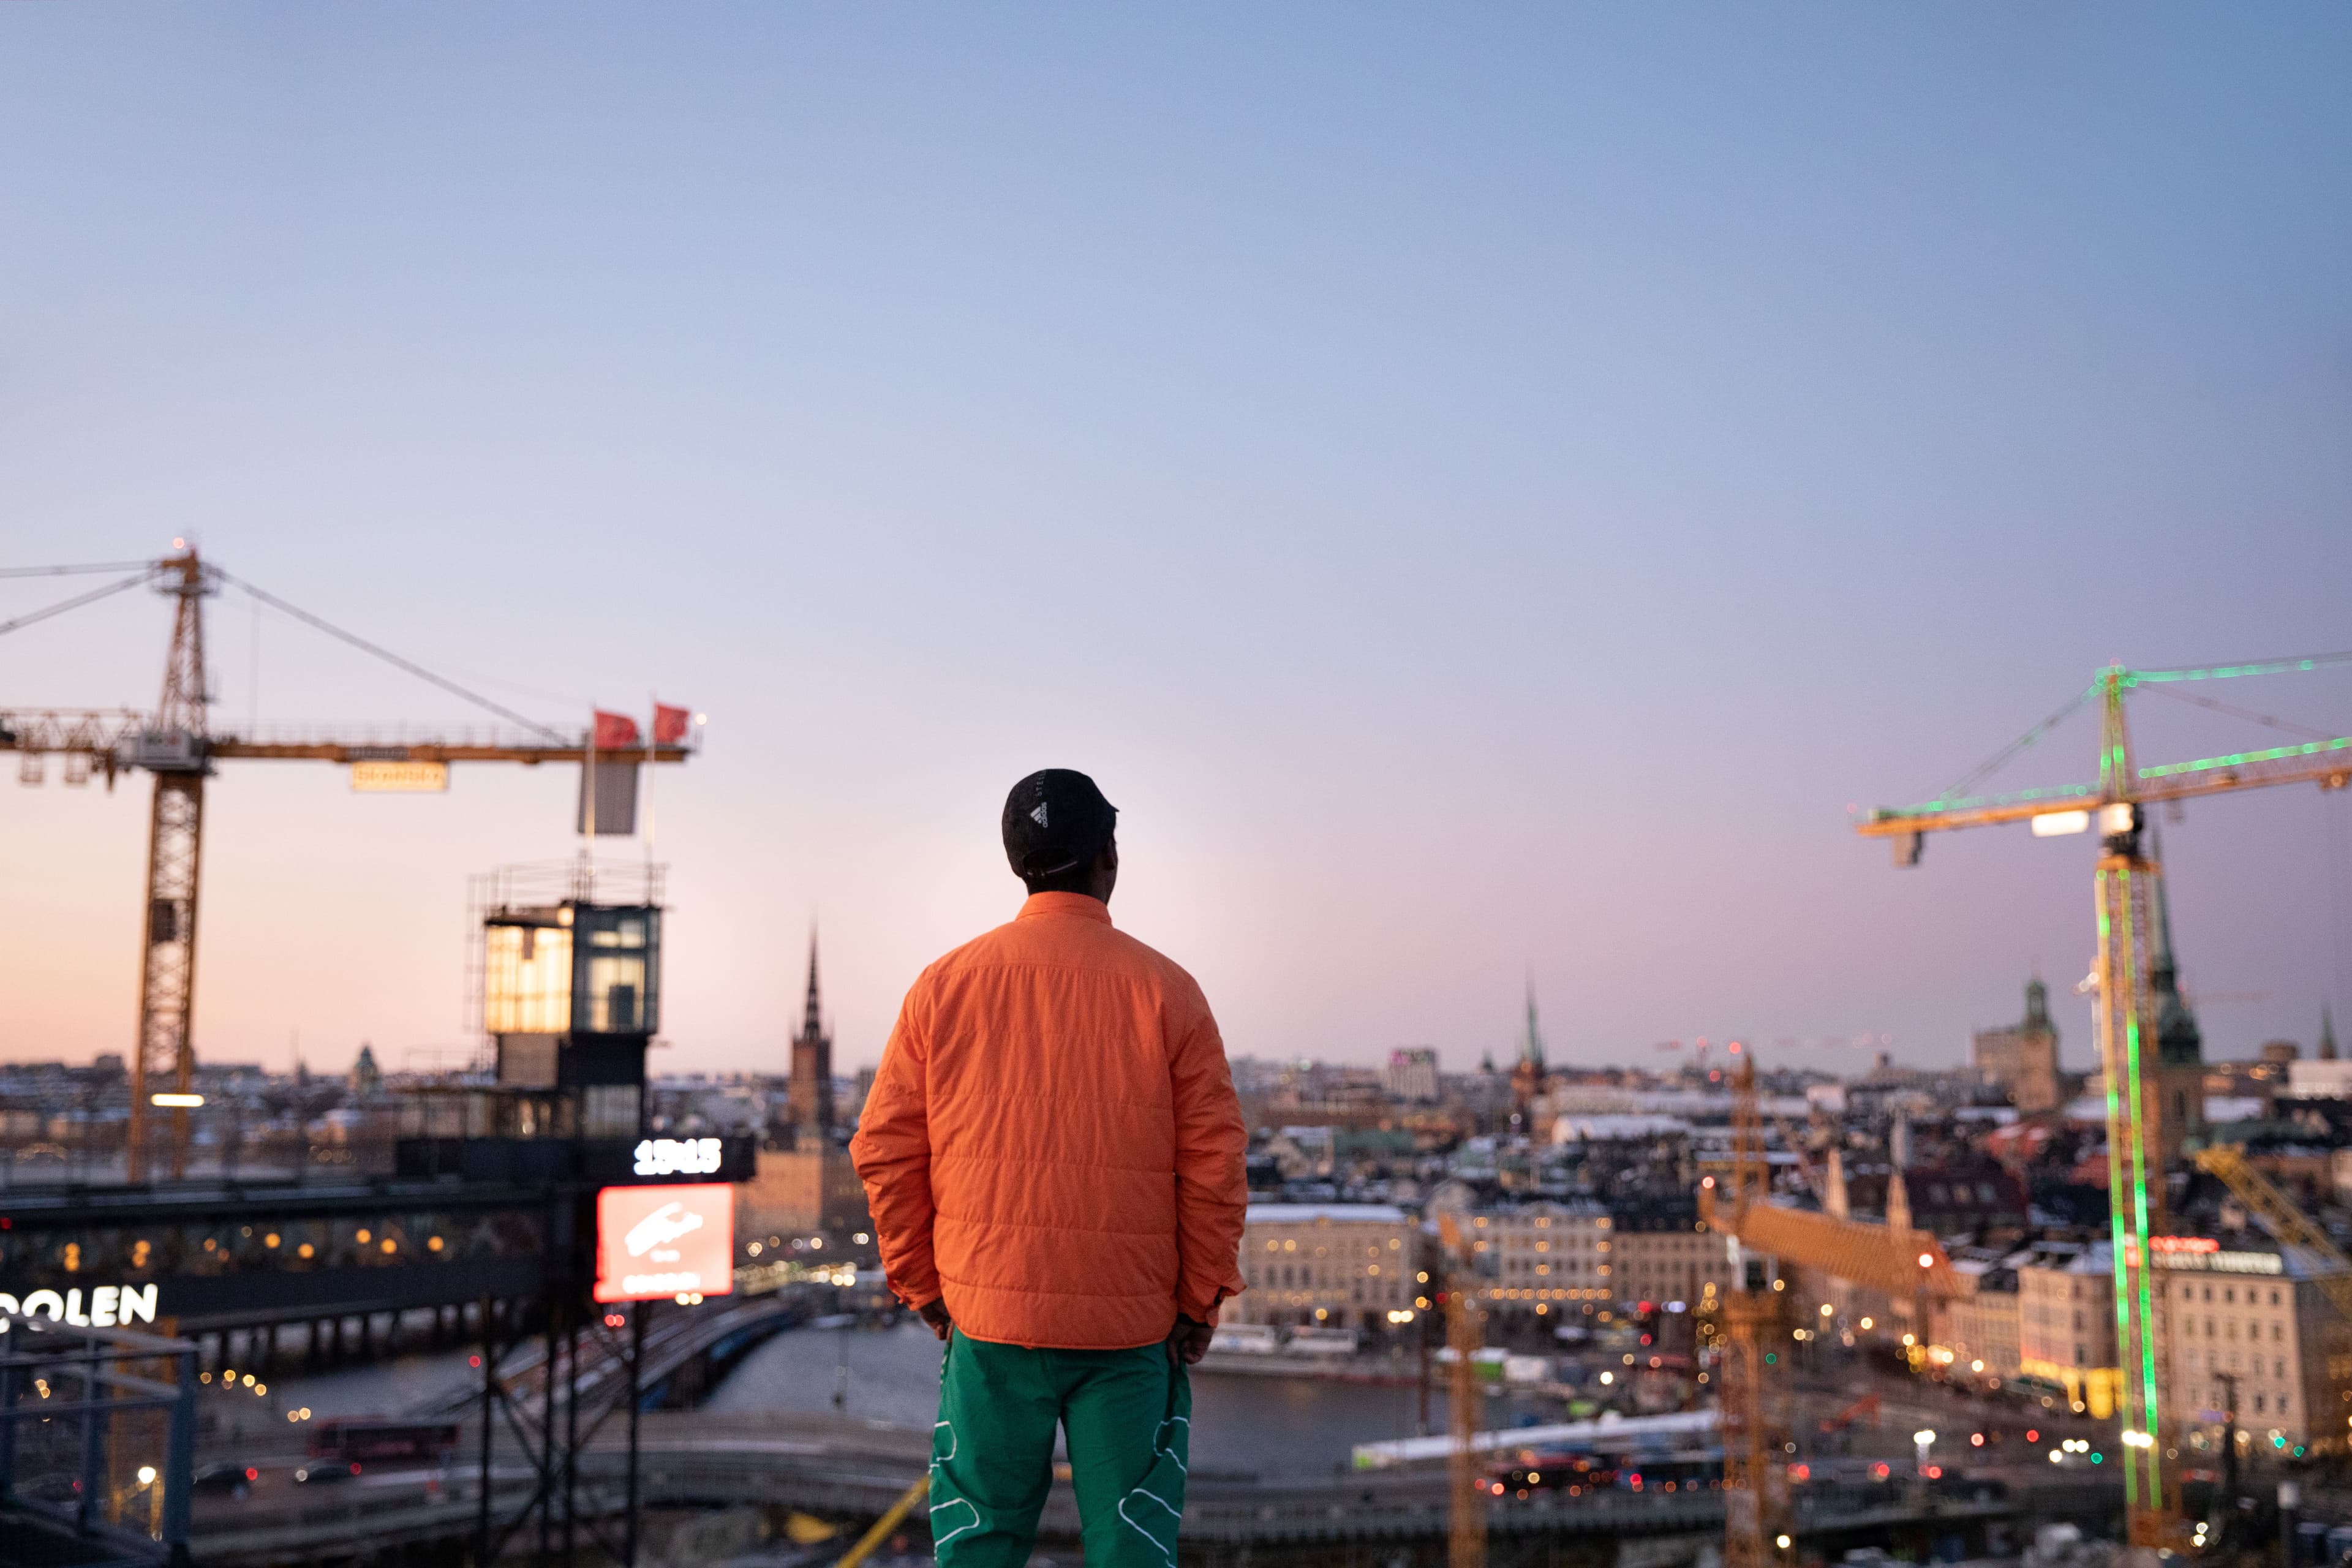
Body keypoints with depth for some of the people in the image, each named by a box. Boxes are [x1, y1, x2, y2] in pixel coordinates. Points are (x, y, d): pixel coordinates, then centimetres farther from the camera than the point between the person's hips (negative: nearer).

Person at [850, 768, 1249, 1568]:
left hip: (989, 1320, 2)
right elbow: (1214, 1163, -6)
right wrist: (1201, 1300, 4)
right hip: (1131, 1324, -2)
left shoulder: (946, 984, 1)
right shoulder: (1164, 990, -5)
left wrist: (925, 1287, 10)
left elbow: (884, 1149, 1)